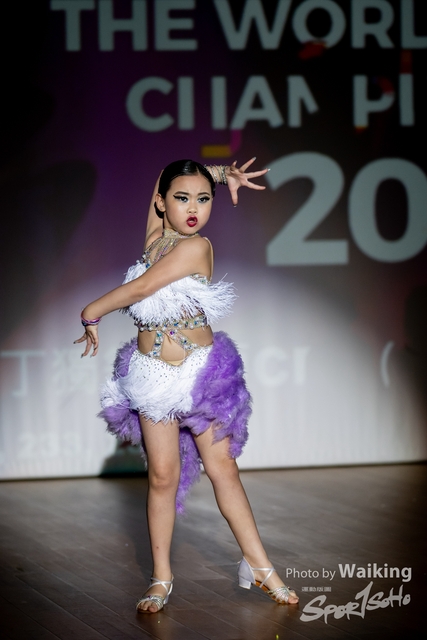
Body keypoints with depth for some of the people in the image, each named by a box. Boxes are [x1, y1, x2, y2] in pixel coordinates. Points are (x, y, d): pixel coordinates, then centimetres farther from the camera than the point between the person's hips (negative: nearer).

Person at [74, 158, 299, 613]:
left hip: (202, 374, -4)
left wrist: (91, 312, -2)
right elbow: (164, 179, 14)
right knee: (163, 477, 3)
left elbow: (140, 288, -16)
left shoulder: (196, 247, -14)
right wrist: (223, 174, 3)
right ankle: (161, 579, 10)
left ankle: (259, 567, 11)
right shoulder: (155, 238, 2)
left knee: (222, 469, 1)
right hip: (153, 378, 4)